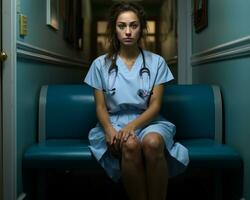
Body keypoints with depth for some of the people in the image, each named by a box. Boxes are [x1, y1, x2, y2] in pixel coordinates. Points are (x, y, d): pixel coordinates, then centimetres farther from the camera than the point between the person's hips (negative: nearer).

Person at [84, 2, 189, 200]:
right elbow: (101, 107, 3)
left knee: (152, 143, -36)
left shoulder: (156, 62, 5)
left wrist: (132, 126, -20)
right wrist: (109, 129, -19)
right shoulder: (101, 64, 6)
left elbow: (155, 106, -1)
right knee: (130, 145, -36)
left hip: (147, 122, 0)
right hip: (114, 122, 0)